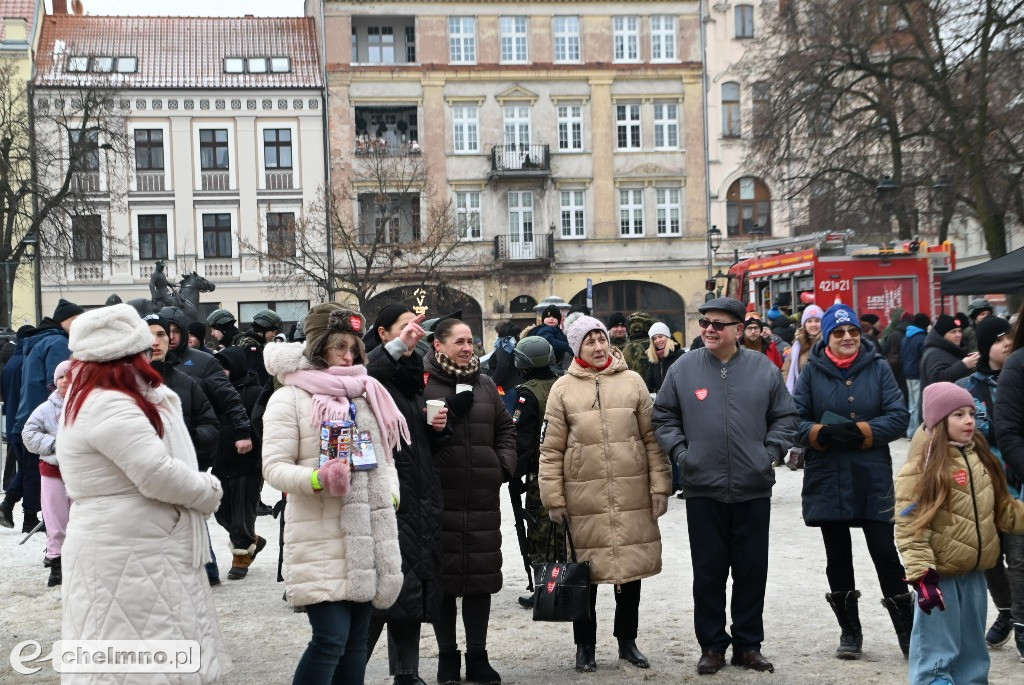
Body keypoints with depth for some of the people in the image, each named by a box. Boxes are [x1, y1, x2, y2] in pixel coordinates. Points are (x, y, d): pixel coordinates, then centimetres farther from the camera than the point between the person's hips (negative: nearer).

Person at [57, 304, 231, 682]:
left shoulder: (92, 398, 13)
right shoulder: (110, 406, -21)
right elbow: (158, 475, -23)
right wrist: (210, 492, -10)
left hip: (127, 551, 11)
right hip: (128, 559, -11)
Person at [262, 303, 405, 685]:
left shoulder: (366, 394, 15)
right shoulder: (290, 398, -5)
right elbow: (274, 467, -10)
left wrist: (392, 494, 8)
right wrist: (317, 479, -26)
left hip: (370, 534, 6)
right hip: (322, 537, -6)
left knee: (357, 638, 11)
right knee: (330, 638, -13)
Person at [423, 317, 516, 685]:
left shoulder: (485, 385, 14)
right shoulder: (423, 384, -4)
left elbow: (506, 428, 19)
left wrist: (504, 465, 6)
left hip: (483, 497, 5)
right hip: (439, 496, -4)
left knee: (482, 573, 9)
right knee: (443, 576, 3)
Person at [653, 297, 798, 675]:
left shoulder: (764, 369, 2)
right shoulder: (684, 368, 1)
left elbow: (785, 417, 8)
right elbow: (663, 417, 8)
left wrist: (770, 452, -2)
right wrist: (680, 452, -3)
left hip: (753, 489, 1)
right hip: (702, 488, 0)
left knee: (752, 570, 8)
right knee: (708, 571, 6)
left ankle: (748, 644, 21)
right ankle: (712, 645, 18)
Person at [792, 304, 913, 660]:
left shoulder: (878, 367, -1)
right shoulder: (812, 371, 1)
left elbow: (899, 416, -5)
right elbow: (794, 419, -2)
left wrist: (861, 431, -18)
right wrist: (823, 433, -20)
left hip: (873, 479, -1)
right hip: (827, 479, 1)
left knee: (885, 552, -1)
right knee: (838, 557, 10)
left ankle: (907, 630, 13)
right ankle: (850, 631, 24)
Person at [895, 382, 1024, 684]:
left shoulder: (982, 459, 7)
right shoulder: (922, 467, -15)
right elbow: (910, 528, -18)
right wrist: (922, 576, -23)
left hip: (974, 573, 7)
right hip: (939, 574, -7)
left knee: (972, 651, 18)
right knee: (936, 652, 1)